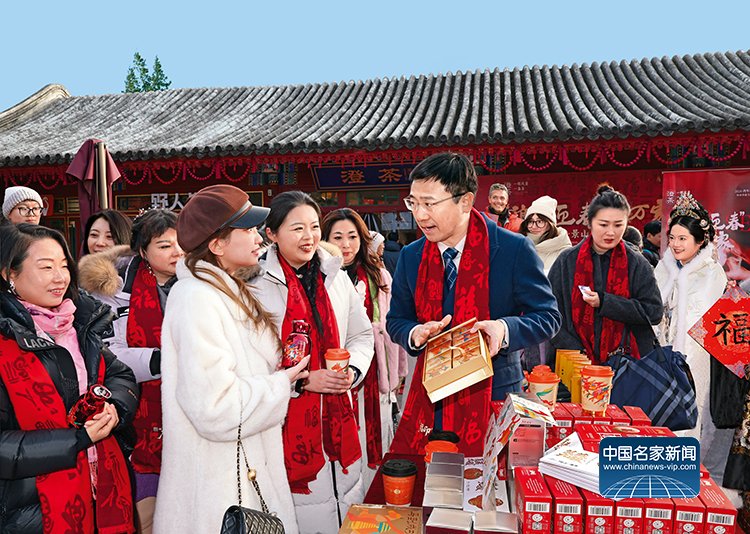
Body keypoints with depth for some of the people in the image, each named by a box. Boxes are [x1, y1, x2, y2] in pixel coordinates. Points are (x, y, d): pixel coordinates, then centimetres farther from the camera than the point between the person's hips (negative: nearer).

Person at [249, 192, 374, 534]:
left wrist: (352, 370, -4)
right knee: (303, 506, 7)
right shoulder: (257, 285, -11)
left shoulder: (335, 277, 5)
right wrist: (302, 380, -17)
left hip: (337, 415, 5)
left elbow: (361, 335, 13)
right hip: (287, 420, -4)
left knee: (348, 505, 17)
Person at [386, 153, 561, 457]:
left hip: (493, 396, -3)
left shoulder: (515, 250, -11)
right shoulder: (411, 256, 1)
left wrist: (505, 329, -24)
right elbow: (396, 321, 10)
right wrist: (415, 334, -12)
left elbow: (548, 317, -5)